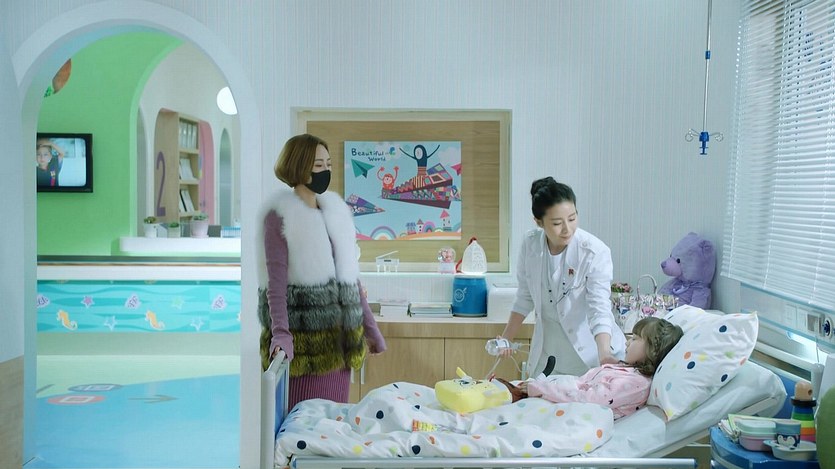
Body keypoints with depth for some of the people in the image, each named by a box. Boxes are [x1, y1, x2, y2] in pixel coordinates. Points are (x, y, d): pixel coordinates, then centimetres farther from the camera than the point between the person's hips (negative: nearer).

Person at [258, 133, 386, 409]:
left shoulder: (337, 211, 13)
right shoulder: (280, 217, -5)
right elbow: (276, 280, -12)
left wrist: (370, 329, 16)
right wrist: (281, 333, -25)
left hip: (339, 338, 5)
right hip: (303, 337, -5)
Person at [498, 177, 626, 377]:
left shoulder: (596, 252, -18)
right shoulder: (530, 244, -6)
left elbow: (599, 308, -25)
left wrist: (604, 354, -40)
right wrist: (506, 338, 7)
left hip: (589, 352, -3)